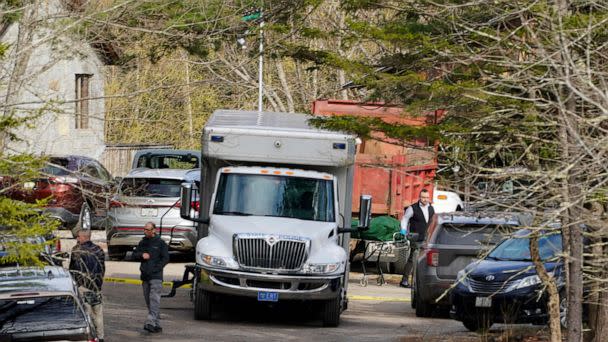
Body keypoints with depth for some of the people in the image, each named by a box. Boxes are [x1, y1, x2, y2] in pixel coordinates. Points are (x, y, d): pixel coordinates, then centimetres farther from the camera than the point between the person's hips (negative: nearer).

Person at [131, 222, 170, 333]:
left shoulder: (160, 243, 0)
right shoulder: (143, 243, 16)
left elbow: (165, 259, -3)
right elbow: (133, 255, 17)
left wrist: (155, 269, -12)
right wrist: (141, 255, -4)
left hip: (156, 277, -6)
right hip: (145, 277, 6)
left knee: (154, 299, -17)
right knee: (148, 300, 6)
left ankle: (150, 322, -28)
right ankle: (157, 325, 11)